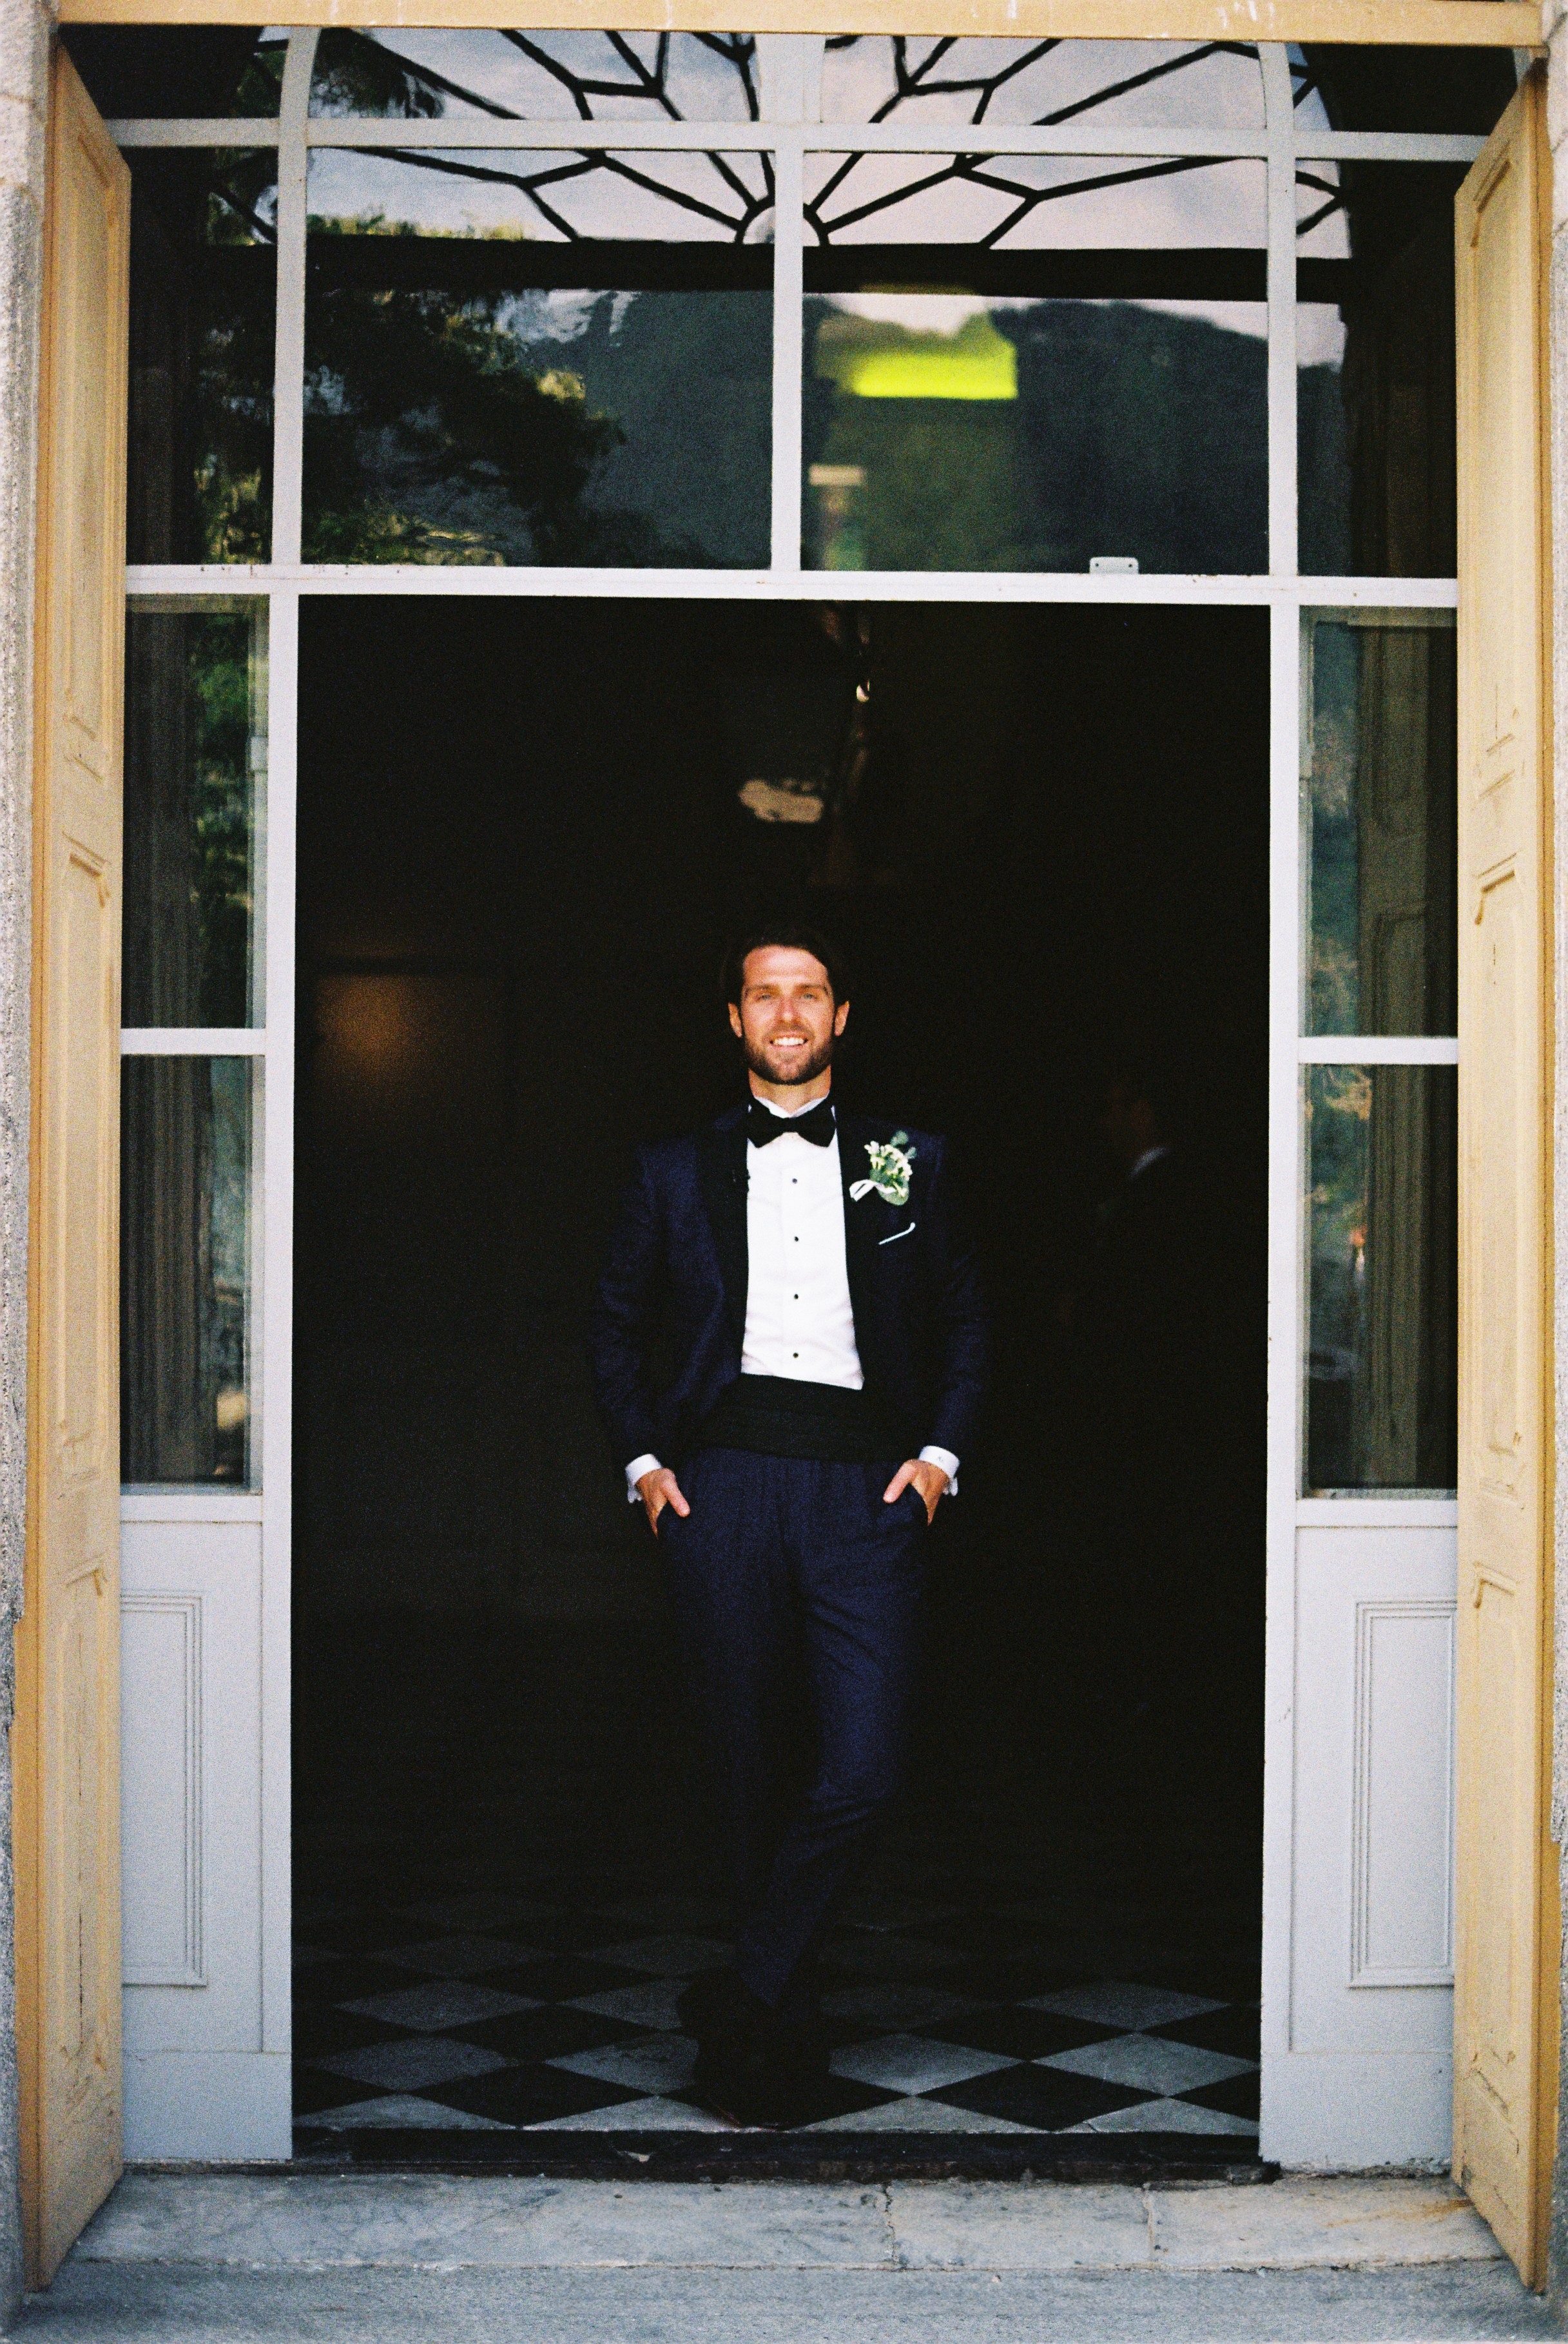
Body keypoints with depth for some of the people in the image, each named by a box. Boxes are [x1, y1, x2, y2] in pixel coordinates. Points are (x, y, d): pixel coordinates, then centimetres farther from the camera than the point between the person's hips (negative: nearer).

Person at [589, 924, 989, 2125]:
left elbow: (964, 1325, 15)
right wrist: (643, 1458, 6)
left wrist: (940, 1453, 3)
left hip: (865, 1485, 0)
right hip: (724, 1480, 1)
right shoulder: (677, 1172, 13)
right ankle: (786, 2028, 20)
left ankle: (745, 1998, 4)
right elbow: (619, 1327, 18)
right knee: (752, 1769, 6)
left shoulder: (909, 1162, 13)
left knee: (862, 1769, -12)